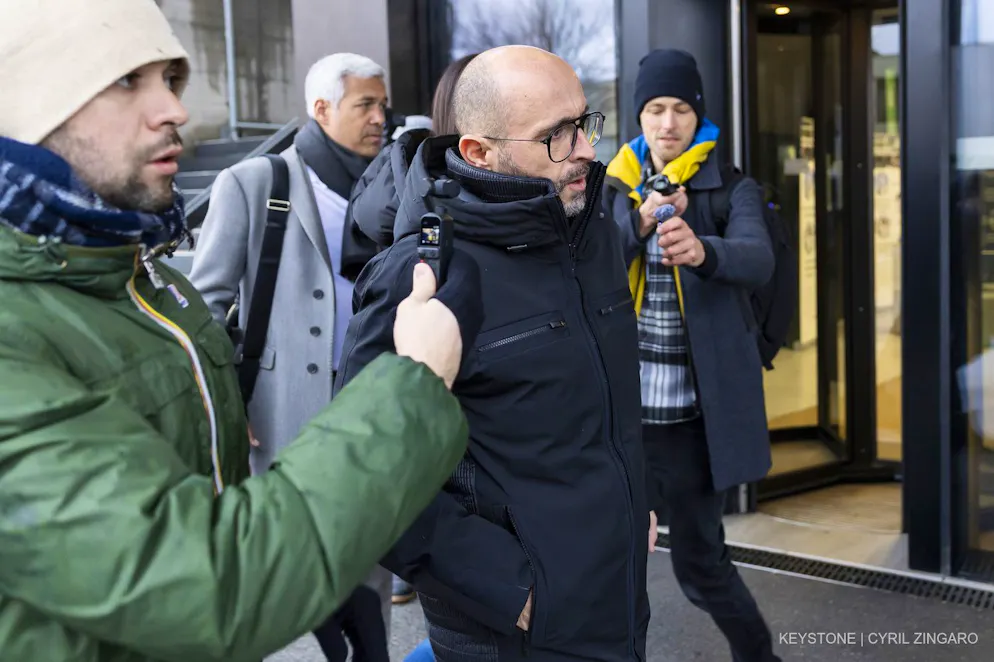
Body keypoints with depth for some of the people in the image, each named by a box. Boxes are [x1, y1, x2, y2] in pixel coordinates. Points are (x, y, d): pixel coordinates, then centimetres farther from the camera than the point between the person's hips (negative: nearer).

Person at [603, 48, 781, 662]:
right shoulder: (615, 190, 7)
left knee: (699, 561, 6)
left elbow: (758, 259, -22)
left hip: (693, 409, -3)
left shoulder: (732, 191, -2)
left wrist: (702, 250, -44)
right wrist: (641, 223, -27)